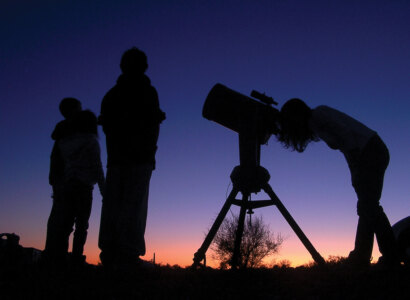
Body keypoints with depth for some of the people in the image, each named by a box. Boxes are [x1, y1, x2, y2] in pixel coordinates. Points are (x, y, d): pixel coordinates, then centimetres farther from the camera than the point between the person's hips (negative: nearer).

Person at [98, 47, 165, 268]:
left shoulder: (111, 94, 15)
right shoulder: (147, 92, -1)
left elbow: (106, 125, 15)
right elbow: (151, 124, -6)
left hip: (115, 157, 5)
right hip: (140, 157, -5)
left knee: (112, 204, 5)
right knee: (134, 205, -7)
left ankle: (109, 254, 3)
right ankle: (127, 256, -12)